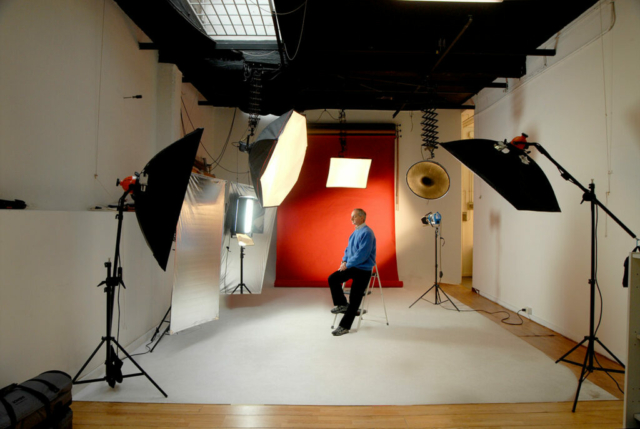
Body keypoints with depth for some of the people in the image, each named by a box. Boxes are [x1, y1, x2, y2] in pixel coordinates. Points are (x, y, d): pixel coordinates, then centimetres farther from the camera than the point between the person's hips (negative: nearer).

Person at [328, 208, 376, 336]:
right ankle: (342, 304, 11)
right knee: (332, 279, -5)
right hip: (351, 266, 9)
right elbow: (348, 249, 20)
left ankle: (344, 326, 3)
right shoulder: (355, 232, 11)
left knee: (355, 298, -5)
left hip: (363, 270, -9)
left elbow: (362, 254, -25)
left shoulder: (367, 233, -18)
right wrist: (344, 261, 2)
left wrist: (347, 264, -17)